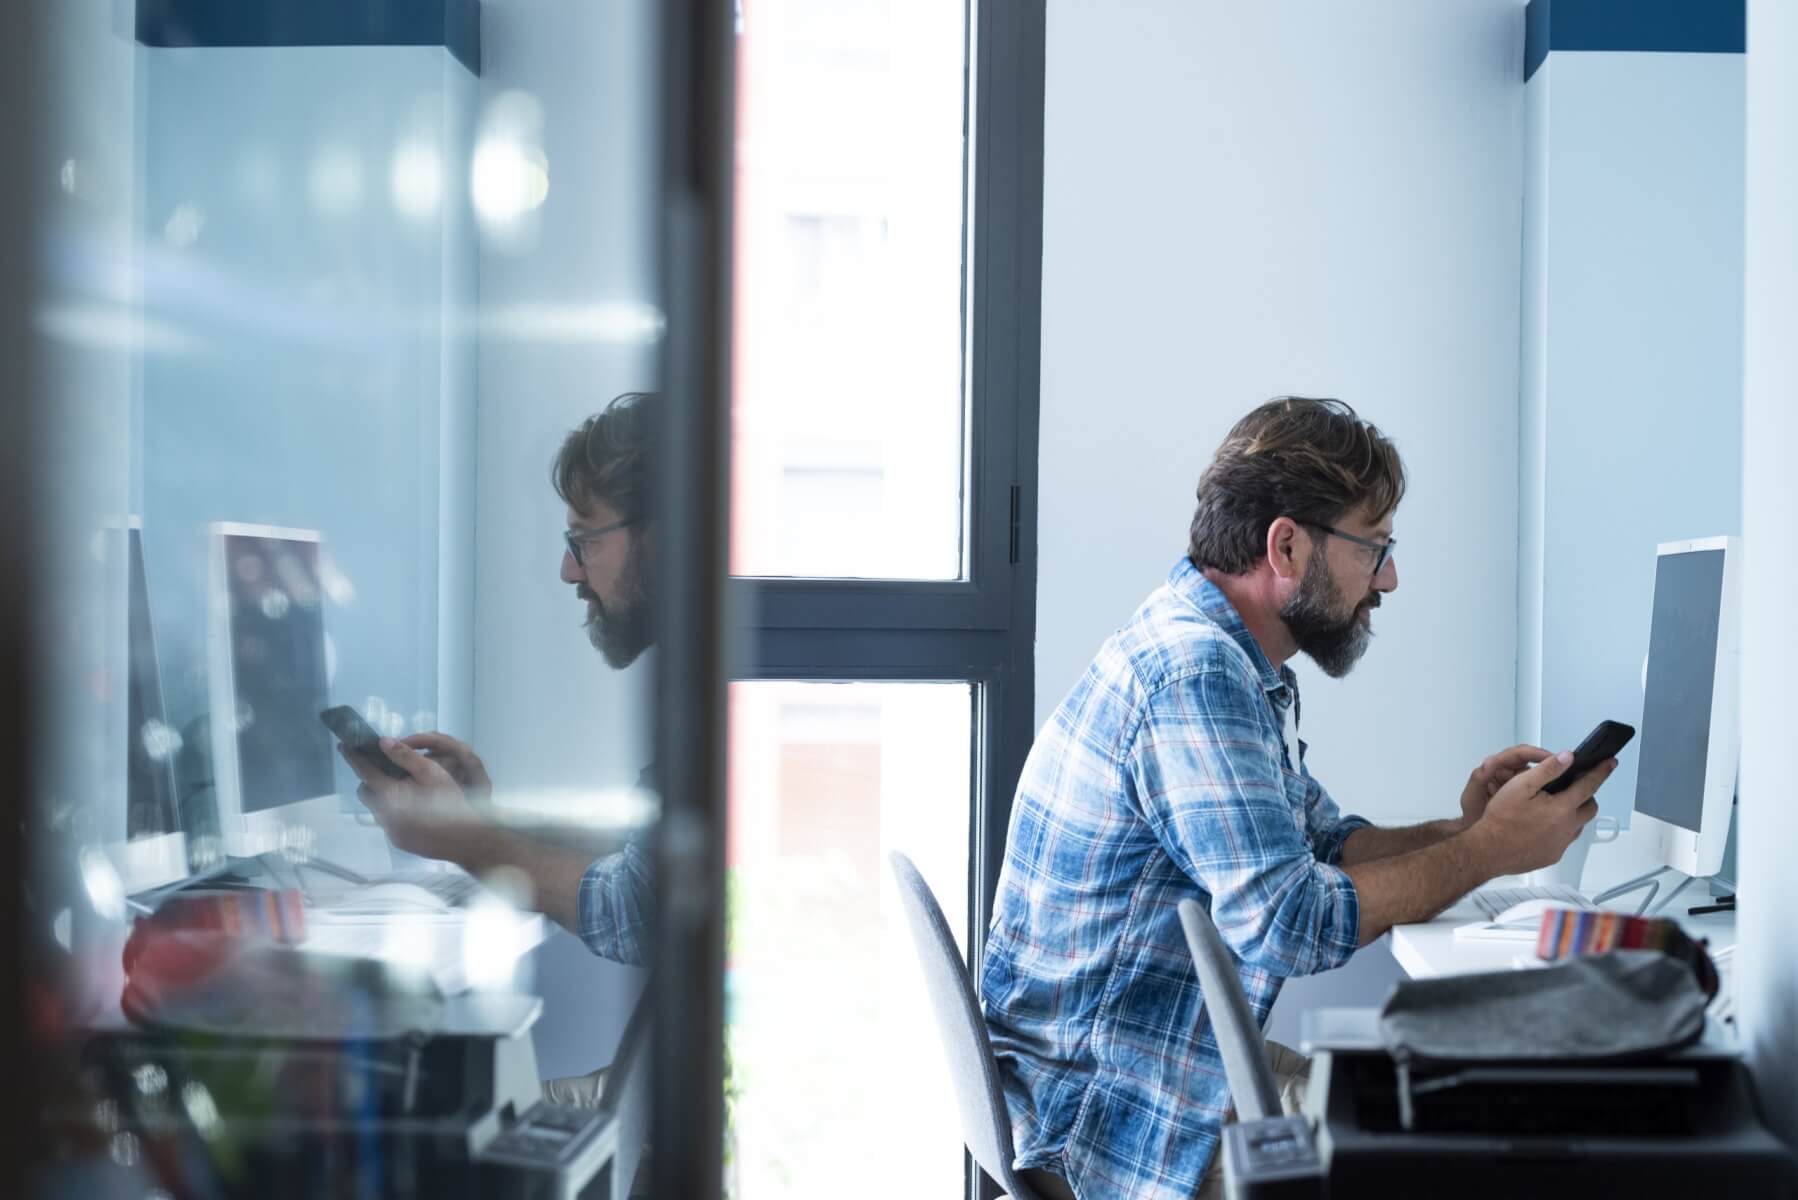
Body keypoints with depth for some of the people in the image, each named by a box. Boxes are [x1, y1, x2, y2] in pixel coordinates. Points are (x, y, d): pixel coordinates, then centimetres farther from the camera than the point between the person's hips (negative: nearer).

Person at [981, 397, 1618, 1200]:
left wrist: (1459, 830, 0)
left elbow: (1324, 845, 18)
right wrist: (1485, 850, -16)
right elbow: (1289, 923, -27)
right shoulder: (1194, 672, -21)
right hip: (1118, 1121, -10)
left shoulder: (1243, 672, 13)